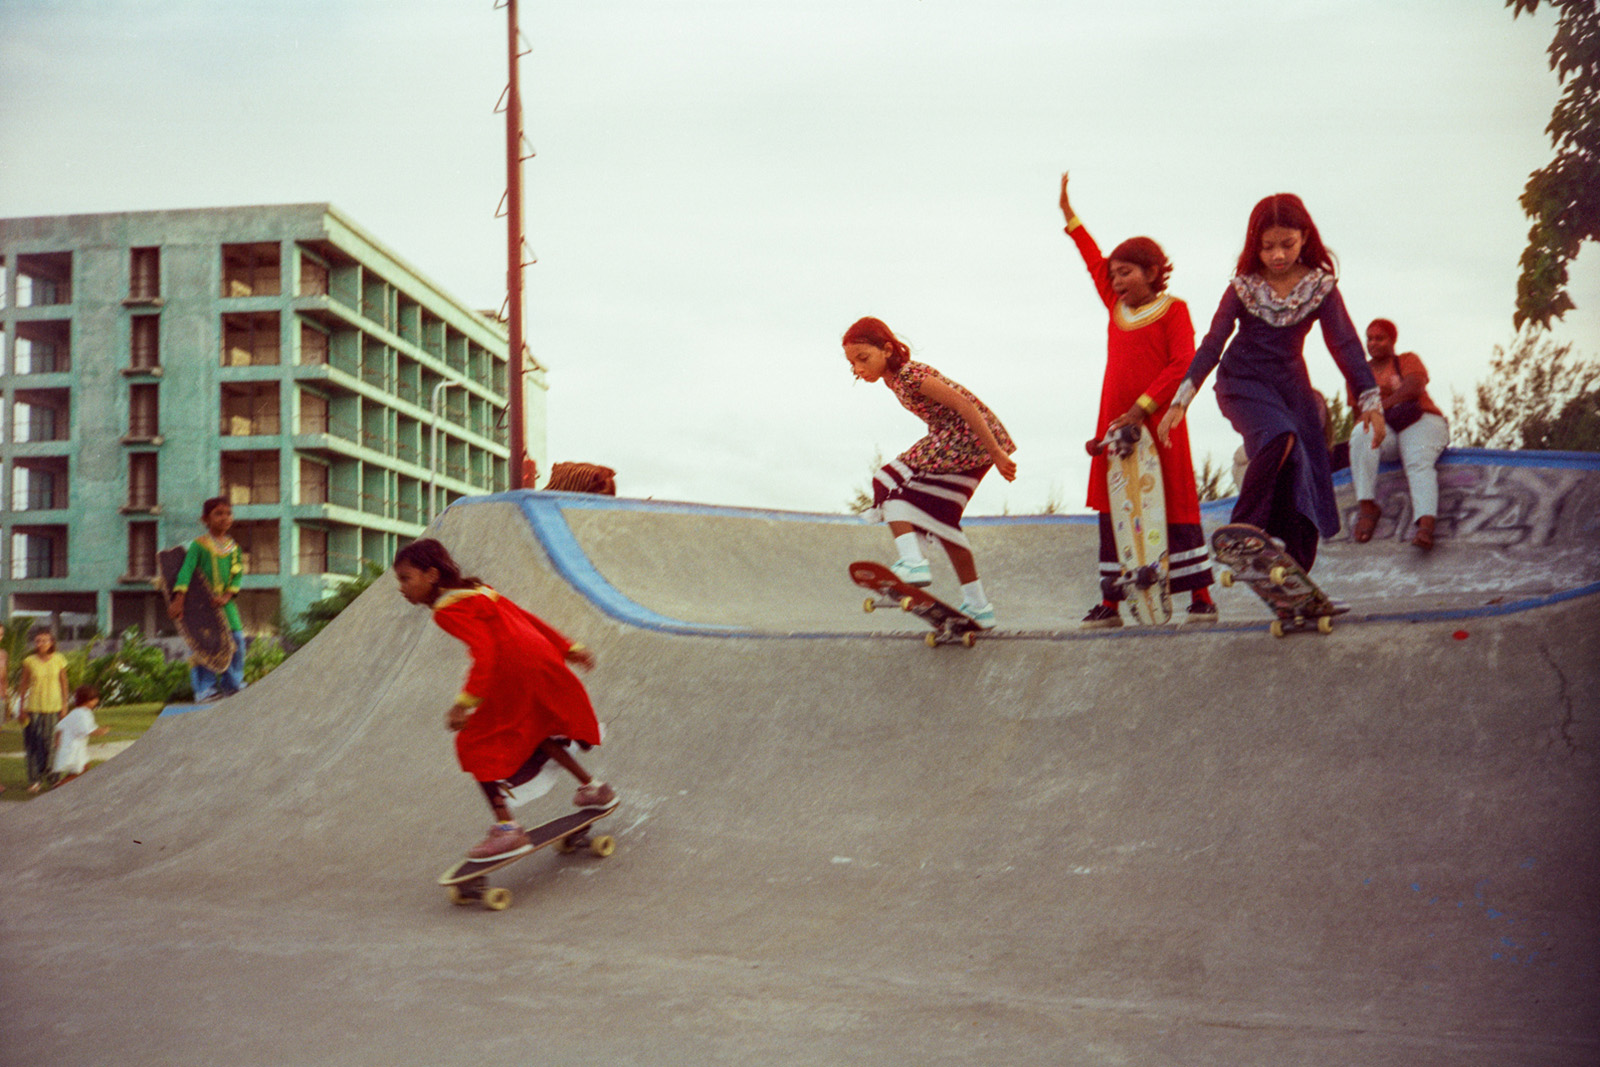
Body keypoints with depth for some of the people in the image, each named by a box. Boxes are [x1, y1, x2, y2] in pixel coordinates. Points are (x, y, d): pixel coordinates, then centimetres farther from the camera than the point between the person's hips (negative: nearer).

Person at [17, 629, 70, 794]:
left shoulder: (59, 660, 1)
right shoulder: (29, 661, -1)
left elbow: (63, 683, 8)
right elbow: (24, 685, 4)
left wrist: (65, 704, 6)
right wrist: (22, 708, 1)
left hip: (53, 707, 0)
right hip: (33, 707, 0)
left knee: (52, 742, 3)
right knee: (33, 744, -1)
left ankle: (52, 777, 16)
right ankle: (35, 780, 7)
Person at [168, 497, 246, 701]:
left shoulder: (234, 547, 9)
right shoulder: (198, 545, -7)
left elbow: (238, 575, 4)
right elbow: (186, 571, -15)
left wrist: (227, 596, -12)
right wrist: (179, 600, -25)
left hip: (225, 603, 5)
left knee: (236, 642, 6)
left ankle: (232, 685, 21)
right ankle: (205, 689, 2)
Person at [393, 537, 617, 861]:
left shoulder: (449, 610, -11)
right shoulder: (476, 592, 19)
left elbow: (483, 651, -24)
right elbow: (526, 618, 20)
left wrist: (466, 701, -30)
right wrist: (568, 649, 24)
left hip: (515, 680, -10)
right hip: (541, 663, 10)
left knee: (476, 745, -1)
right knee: (533, 733, 31)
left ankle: (506, 828, -7)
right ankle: (593, 787, 40)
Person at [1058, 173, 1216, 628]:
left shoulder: (1173, 310, -3)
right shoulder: (1117, 308, 14)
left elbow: (1184, 364, -12)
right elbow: (1095, 262, 25)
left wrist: (1142, 407, -18)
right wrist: (1069, 214, 26)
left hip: (1157, 421, -6)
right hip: (1115, 422, 6)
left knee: (1176, 506, -2)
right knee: (1111, 509, 5)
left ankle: (1201, 597, 7)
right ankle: (1110, 602, 11)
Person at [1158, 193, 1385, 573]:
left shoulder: (1320, 285, -2)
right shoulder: (1244, 286, -5)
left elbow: (1345, 343, -2)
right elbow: (1212, 344, -6)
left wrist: (1370, 401, -8)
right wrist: (1181, 400, -13)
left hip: (1291, 384, 3)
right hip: (1242, 381, -3)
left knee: (1306, 486, -4)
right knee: (1280, 438, -34)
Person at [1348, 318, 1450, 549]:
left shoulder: (1408, 360, 15)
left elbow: (1414, 387, -5)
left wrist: (1382, 404, -11)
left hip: (1421, 423, -1)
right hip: (1384, 429, 2)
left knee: (1418, 462, -33)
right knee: (1361, 433, -34)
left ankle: (1426, 524, -55)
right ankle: (1367, 507, -37)